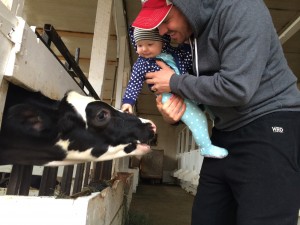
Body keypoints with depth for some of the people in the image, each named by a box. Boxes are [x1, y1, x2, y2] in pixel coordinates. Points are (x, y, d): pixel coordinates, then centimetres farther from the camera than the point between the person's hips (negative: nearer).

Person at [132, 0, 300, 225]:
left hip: (269, 130, -8)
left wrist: (174, 82, -11)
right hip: (226, 135, 8)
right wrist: (173, 106, -5)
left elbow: (236, 88, -25)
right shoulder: (197, 33, 12)